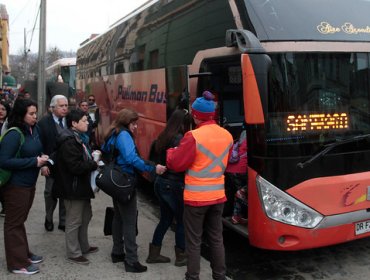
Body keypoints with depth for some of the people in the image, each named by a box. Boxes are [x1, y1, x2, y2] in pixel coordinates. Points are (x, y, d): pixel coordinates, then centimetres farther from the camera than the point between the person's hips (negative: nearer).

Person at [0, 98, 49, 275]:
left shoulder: (34, 129, 1)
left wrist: (41, 159, -4)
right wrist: (34, 161, -23)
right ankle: (17, 263, 18)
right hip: (15, 185, -7)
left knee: (20, 220, 21)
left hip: (29, 183, 7)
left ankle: (24, 254, 35)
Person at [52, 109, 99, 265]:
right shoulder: (69, 142, -21)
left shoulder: (77, 138, 11)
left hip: (81, 186, 11)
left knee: (85, 216, 21)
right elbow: (76, 166, -27)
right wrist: (94, 164, -17)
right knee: (74, 221, 2)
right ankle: (73, 254, 16)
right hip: (73, 188, -11)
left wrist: (93, 157, 1)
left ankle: (83, 247, 36)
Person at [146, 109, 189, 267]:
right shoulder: (179, 139, -18)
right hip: (174, 185, -8)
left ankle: (154, 254, 26)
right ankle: (181, 257, 18)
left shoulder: (163, 137, 7)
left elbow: (161, 158, 8)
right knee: (182, 220, 8)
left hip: (161, 182, 8)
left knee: (165, 218, 19)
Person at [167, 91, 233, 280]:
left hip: (196, 197, -5)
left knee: (193, 241, 8)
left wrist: (171, 152, 8)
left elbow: (176, 164, -11)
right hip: (218, 196, 6)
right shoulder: (227, 136, 1)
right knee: (216, 239, 17)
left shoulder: (193, 136, -18)